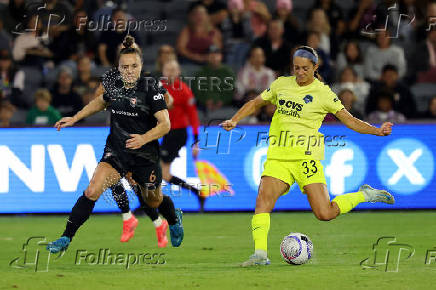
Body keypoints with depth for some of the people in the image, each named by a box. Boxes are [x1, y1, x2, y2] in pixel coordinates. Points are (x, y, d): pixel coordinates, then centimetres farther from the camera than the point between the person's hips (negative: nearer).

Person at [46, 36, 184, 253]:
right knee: (92, 191, -19)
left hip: (145, 154, -2)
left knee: (153, 201, 19)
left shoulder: (150, 92, -16)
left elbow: (165, 124, -19)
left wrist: (144, 138, -35)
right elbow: (100, 102, 19)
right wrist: (75, 119, 16)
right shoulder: (113, 84, -3)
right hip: (116, 151, 2)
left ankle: (174, 219, 56)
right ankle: (66, 238, -14)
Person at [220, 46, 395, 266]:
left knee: (325, 214, -11)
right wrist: (234, 120, 10)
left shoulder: (323, 93, 0)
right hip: (278, 156, 4)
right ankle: (260, 254, -22)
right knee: (263, 199, -21)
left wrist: (376, 131, -11)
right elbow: (255, 104, 24)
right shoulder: (281, 85, 11)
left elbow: (349, 120, 2)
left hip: (306, 156, -3)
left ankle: (364, 195, 15)